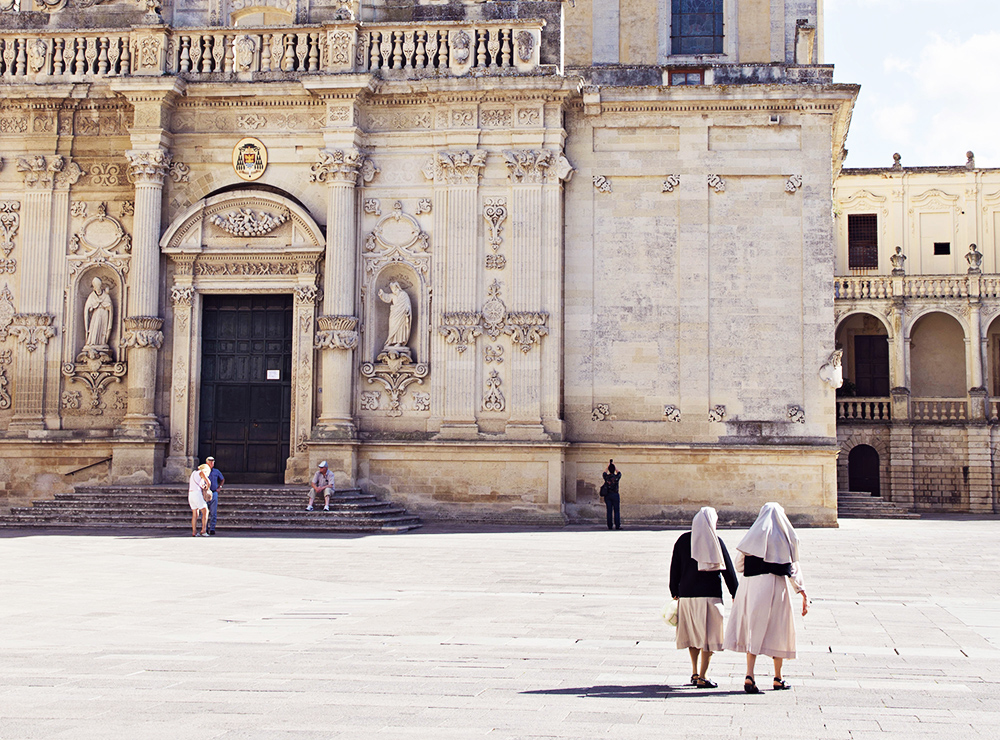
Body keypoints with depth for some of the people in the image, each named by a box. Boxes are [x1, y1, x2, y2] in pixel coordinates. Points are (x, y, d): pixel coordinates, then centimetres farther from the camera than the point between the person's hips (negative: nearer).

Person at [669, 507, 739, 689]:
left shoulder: (682, 540, 5)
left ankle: (695, 673, 22)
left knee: (693, 635, 17)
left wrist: (675, 592, 18)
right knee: (708, 637, 0)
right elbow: (728, 570, -1)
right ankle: (702, 678, -3)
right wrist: (735, 594, 6)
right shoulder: (715, 541, -4)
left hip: (686, 595, 4)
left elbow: (674, 569, 9)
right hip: (710, 595, -4)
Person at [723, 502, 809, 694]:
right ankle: (778, 679, 18)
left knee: (754, 629, 4)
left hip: (750, 585, 2)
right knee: (778, 630, 10)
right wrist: (803, 594, 2)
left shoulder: (752, 536, 9)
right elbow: (794, 568, 0)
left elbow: (739, 564, 7)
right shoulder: (786, 536, 3)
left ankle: (749, 676, -11)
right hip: (775, 586, -2)